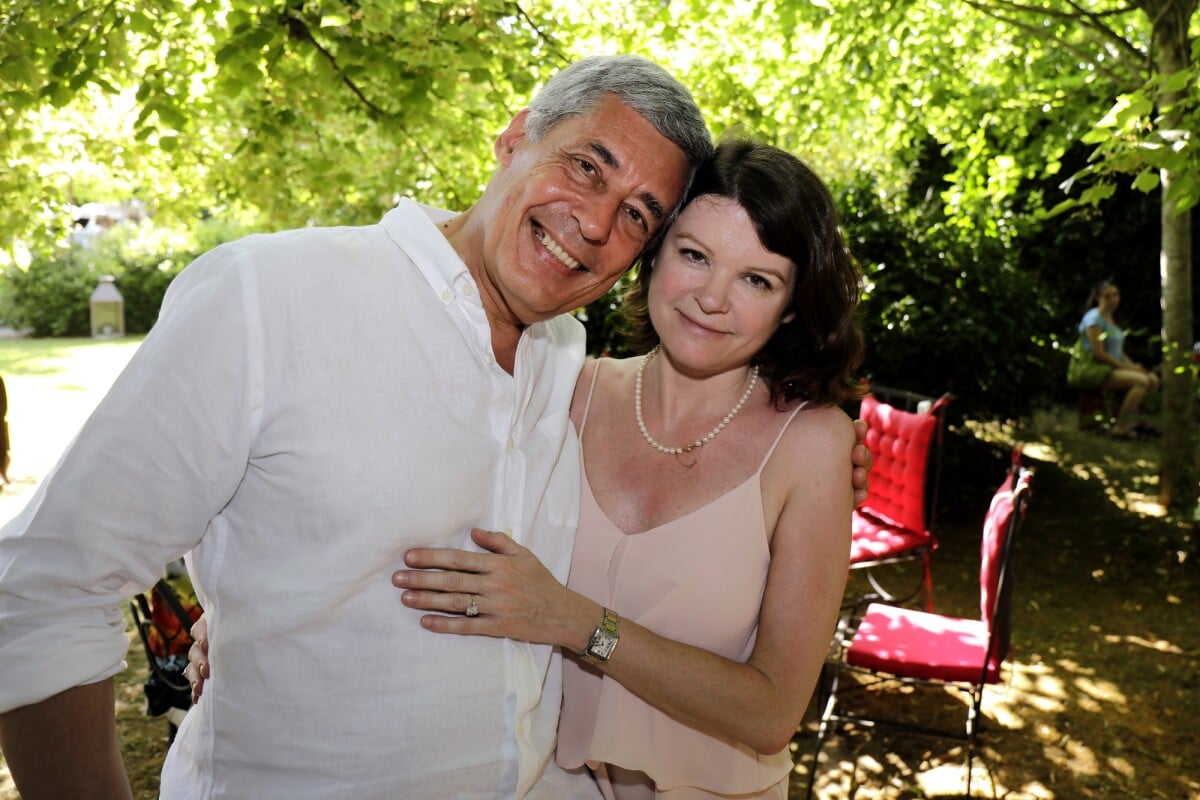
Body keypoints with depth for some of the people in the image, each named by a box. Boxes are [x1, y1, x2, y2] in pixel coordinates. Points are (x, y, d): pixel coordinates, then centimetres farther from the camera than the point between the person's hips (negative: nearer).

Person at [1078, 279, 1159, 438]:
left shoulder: (1111, 319, 19)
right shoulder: (1094, 318, -10)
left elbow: (1119, 352, 20)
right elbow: (1098, 354, -18)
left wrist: (1133, 365, 2)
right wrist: (1126, 367, -14)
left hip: (1115, 368, 9)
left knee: (1152, 379, -6)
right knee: (1141, 380, -26)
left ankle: (1134, 422, 1)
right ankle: (1121, 428, -21)